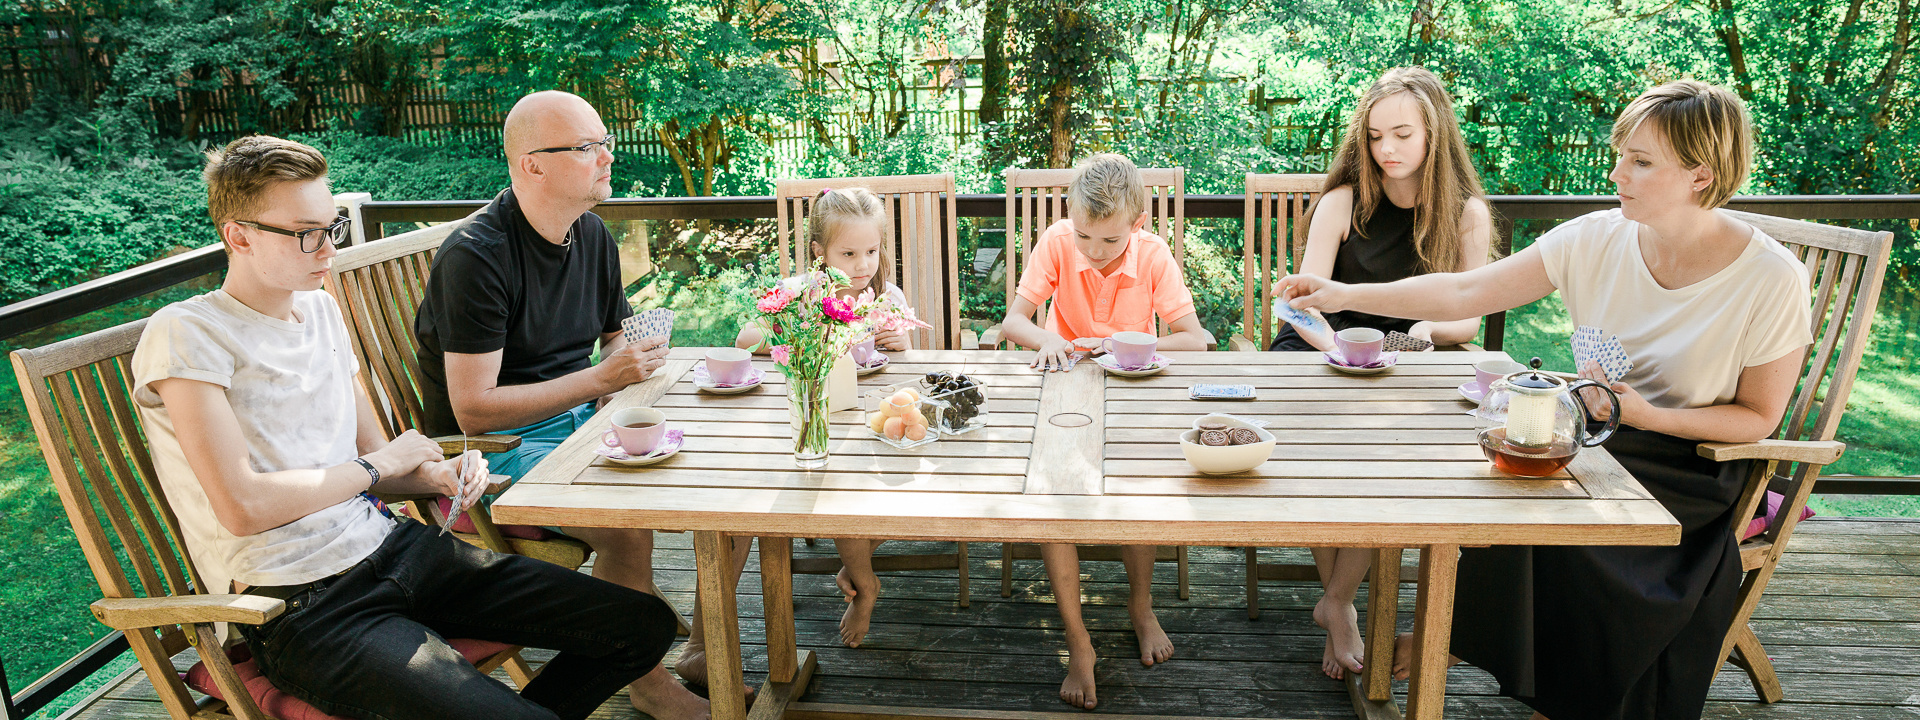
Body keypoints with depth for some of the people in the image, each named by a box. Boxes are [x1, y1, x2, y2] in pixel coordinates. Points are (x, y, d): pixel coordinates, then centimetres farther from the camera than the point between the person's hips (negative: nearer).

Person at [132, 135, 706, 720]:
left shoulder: (320, 310, 15)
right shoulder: (186, 335, -8)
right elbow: (242, 507, -18)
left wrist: (433, 475, -3)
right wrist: (378, 466, -5)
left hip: (390, 545, 7)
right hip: (303, 607, -7)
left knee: (646, 625, -4)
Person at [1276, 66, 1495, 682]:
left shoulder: (1467, 214, 3)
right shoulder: (1342, 202, -1)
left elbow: (1469, 319, 5)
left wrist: (1429, 329, -18)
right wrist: (1337, 346, -27)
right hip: (1322, 348, 0)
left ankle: (1338, 602, -8)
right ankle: (1335, 594, -7)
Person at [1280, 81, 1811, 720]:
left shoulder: (1771, 282, -15)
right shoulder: (1596, 240, -6)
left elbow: (1757, 416, -5)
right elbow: (1466, 293, -8)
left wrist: (1647, 415, -21)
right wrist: (1346, 295, -16)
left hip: (1692, 463, -4)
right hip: (1592, 430, 4)